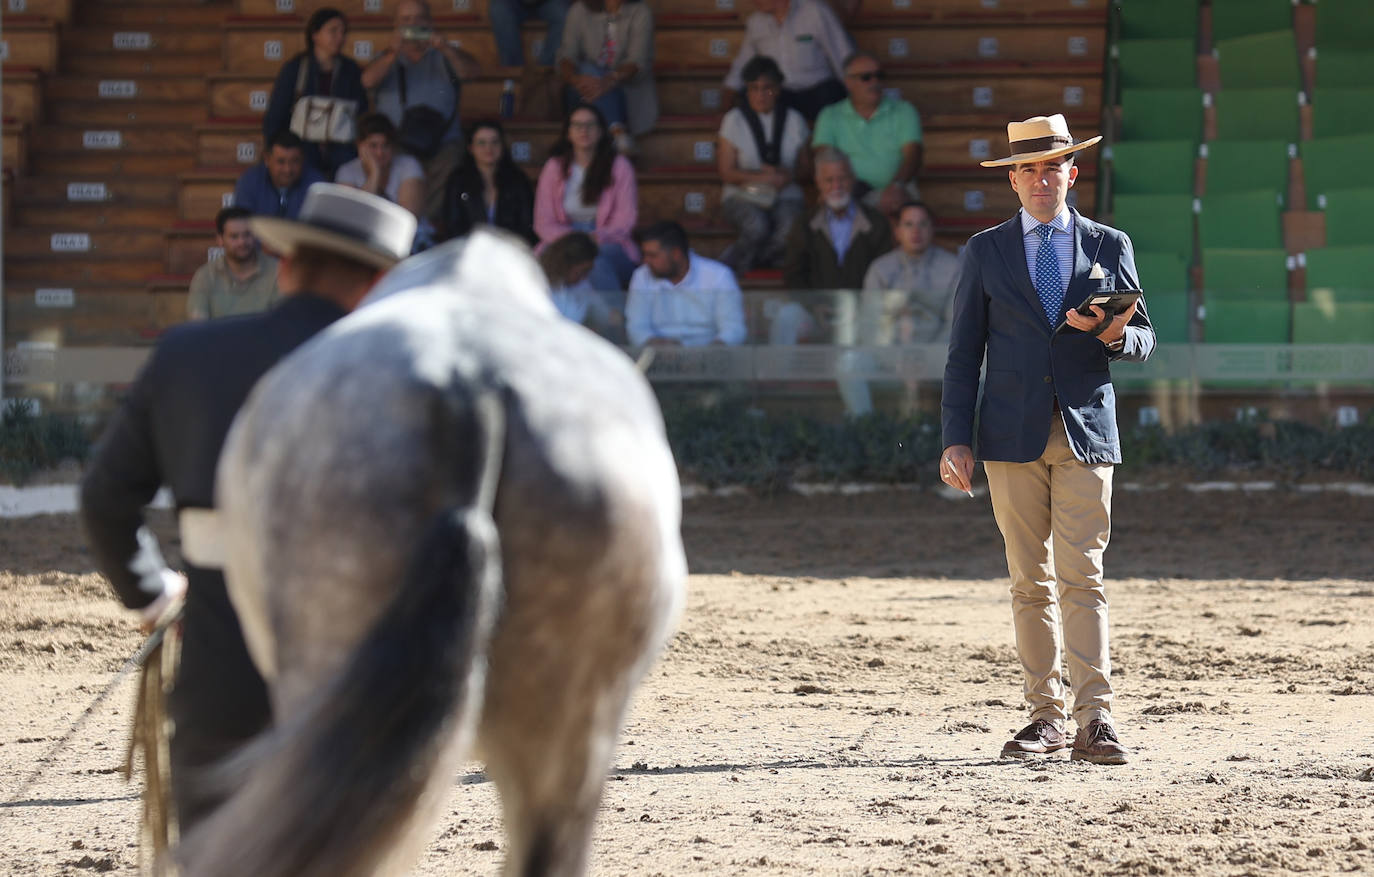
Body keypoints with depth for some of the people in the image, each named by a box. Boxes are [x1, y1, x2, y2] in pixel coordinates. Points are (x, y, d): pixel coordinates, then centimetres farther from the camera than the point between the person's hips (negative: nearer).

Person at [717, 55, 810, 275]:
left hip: (785, 198, 2)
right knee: (756, 227, -37)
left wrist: (790, 175, -10)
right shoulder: (734, 121, 3)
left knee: (789, 229, -33)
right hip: (743, 197, -2)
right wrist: (764, 177, -14)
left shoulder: (794, 120, 10)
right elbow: (727, 172, -2)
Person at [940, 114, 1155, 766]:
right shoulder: (985, 252, 10)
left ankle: (1093, 720, -13)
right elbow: (964, 352, 8)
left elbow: (1143, 340, 12)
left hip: (1086, 433, -1)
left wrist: (1115, 335, -13)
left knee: (1082, 577, -9)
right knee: (1031, 583, 3)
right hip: (1014, 437, 1)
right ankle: (1046, 715, 8)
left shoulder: (1110, 247, 10)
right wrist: (956, 440, -1)